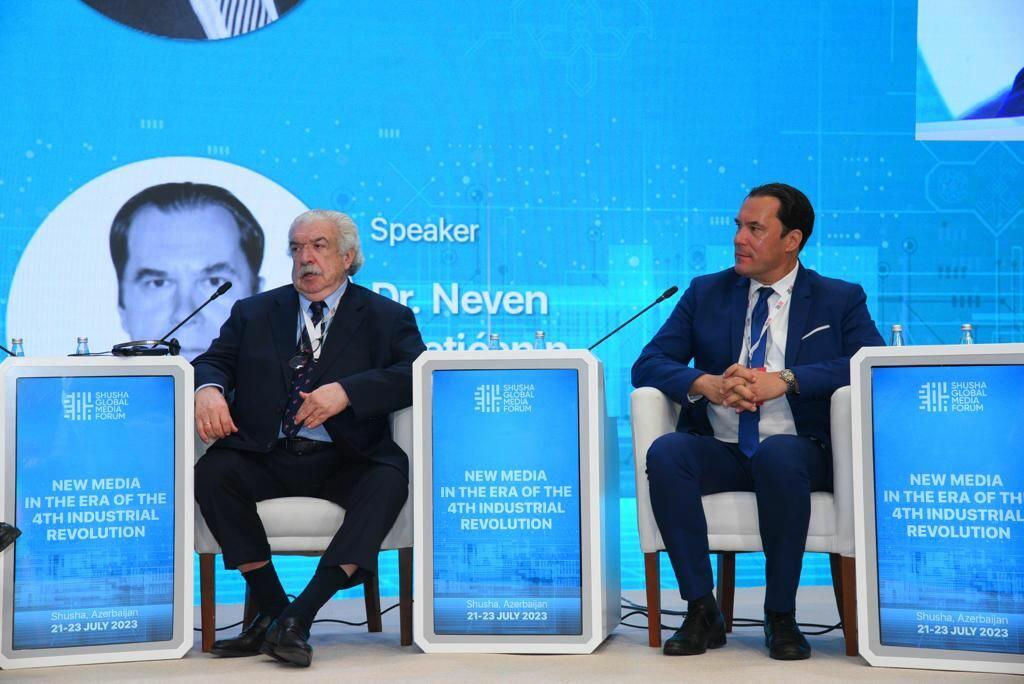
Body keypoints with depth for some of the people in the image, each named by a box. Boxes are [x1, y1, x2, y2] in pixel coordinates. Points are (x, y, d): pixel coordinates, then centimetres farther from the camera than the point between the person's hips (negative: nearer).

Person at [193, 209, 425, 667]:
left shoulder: (387, 317, 9)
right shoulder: (254, 313, 19)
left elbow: (415, 373, -6)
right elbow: (214, 360, 11)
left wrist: (346, 391, -21)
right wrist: (208, 387, -15)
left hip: (345, 459, -2)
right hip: (266, 456, 2)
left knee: (390, 478, -33)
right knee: (212, 471, -27)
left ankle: (299, 616, -33)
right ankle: (272, 608, -17)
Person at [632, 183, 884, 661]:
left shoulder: (840, 299, 7)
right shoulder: (705, 293, 14)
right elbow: (647, 365, 6)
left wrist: (785, 380, -21)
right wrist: (706, 383, -16)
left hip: (796, 450, -2)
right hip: (717, 449, 2)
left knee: (777, 453, -37)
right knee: (665, 452, -30)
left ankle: (781, 616, -22)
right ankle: (701, 611, -21)